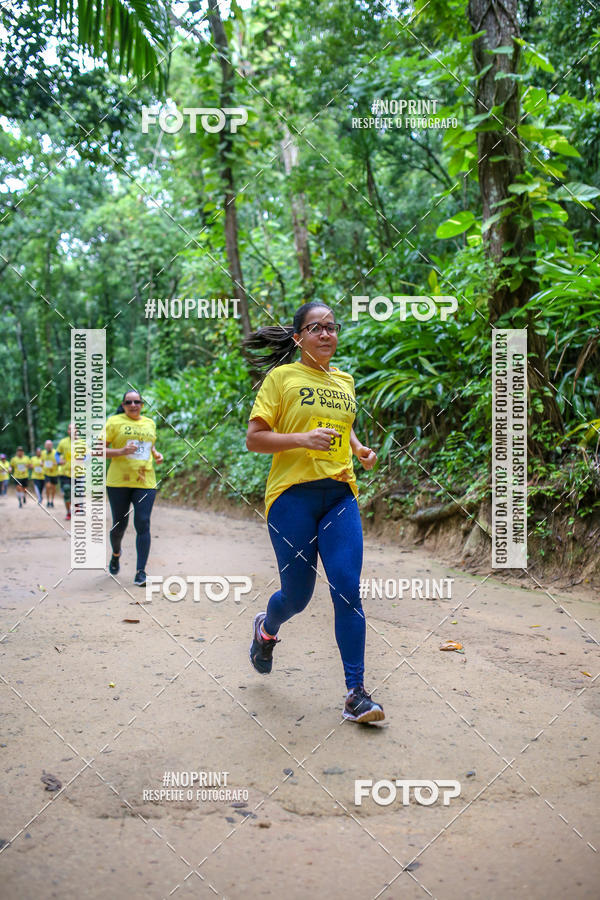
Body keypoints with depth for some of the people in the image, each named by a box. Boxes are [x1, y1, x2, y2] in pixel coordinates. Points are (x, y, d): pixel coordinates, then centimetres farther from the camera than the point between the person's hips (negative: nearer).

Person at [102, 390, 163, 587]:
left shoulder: (150, 423, 13)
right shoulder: (114, 422, -1)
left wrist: (156, 454, 9)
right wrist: (121, 451, -18)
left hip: (145, 482, 2)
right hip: (118, 482, -2)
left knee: (143, 524, -9)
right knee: (119, 524, 9)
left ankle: (141, 572, -6)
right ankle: (116, 554, 42)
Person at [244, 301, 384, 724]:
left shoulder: (345, 381, 14)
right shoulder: (282, 377, -2)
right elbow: (253, 438, -5)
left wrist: (359, 449, 11)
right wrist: (303, 439, -19)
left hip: (340, 495, 4)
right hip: (293, 494, -4)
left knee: (348, 591, -6)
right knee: (297, 596, 4)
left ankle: (356, 693, 2)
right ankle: (267, 627, 40)